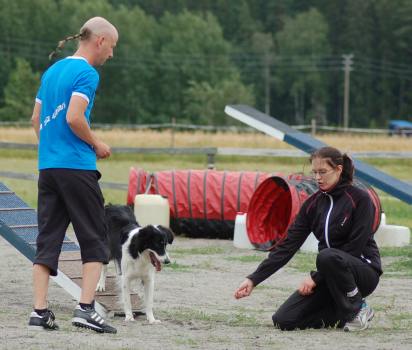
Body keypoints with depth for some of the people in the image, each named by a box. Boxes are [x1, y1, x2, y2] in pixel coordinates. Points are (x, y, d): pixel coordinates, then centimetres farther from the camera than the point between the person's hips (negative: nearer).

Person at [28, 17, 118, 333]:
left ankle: (40, 311, 2)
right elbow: (74, 117, -19)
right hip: (77, 166, -8)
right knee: (94, 239, 0)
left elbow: (36, 119, 20)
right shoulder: (87, 73, -9)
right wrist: (97, 145, -6)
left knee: (47, 239, 6)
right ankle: (86, 308, -7)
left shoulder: (52, 71, 17)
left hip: (47, 166, 8)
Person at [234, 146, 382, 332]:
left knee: (327, 256, -38)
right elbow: (288, 244, -1)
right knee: (283, 320, -12)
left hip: (364, 270, -6)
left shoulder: (360, 199, -12)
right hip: (329, 276, 6)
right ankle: (347, 313, 6)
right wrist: (253, 279, -11)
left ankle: (357, 308, -13)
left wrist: (316, 278, -18)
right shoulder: (313, 203, 4)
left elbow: (355, 247, -17)